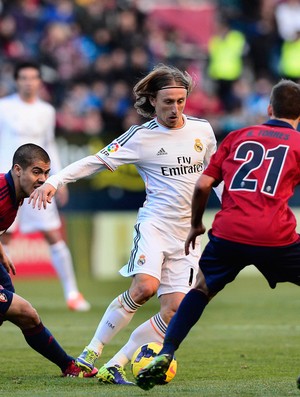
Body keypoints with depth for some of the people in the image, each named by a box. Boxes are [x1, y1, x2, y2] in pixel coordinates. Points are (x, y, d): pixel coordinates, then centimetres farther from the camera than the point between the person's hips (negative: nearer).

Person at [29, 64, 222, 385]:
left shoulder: (202, 130, 7)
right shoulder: (141, 136, -4)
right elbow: (96, 161, -7)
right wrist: (54, 180, -19)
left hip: (186, 233, 4)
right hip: (155, 224, -4)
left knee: (175, 310, -9)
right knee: (145, 286, -29)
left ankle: (115, 367, -3)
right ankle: (91, 353, -15)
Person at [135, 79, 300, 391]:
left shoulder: (238, 136, 18)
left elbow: (202, 185, 14)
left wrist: (196, 224, 27)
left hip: (228, 233, 3)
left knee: (201, 290, 24)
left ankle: (164, 356, 12)